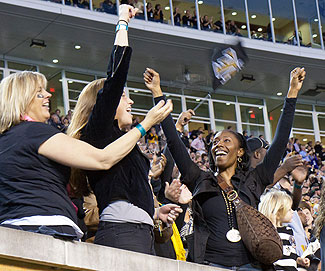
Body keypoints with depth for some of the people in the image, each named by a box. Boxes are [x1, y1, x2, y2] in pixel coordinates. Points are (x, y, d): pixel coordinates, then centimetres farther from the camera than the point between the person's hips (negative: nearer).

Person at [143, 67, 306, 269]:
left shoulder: (254, 181, 14)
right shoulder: (201, 181, 13)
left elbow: (280, 141, 13)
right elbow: (173, 141, 9)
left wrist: (293, 92, 13)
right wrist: (157, 93, 8)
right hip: (211, 263, -1)